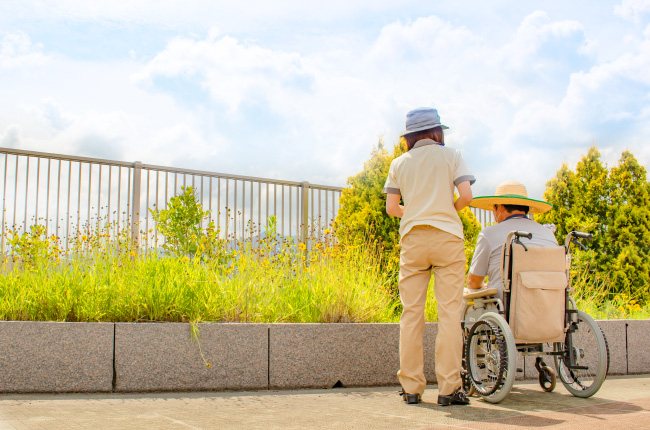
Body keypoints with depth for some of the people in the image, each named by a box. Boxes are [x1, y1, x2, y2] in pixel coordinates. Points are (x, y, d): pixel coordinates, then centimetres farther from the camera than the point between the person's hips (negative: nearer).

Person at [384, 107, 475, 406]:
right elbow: (466, 194, -5)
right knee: (449, 312, -3)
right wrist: (450, 210, 14)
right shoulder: (450, 155, 7)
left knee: (411, 313, 3)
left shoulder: (399, 163, 13)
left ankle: (411, 387, 3)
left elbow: (391, 208, 7)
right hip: (447, 236, -2)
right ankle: (448, 388, -5)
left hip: (413, 238, 2)